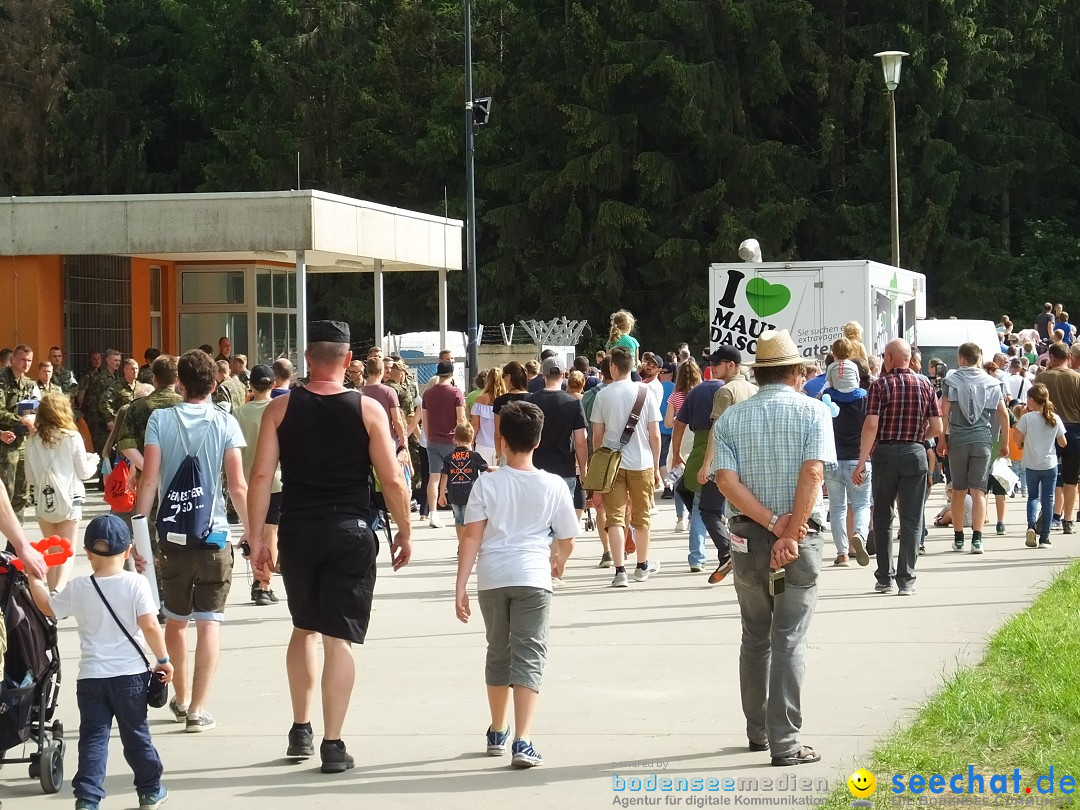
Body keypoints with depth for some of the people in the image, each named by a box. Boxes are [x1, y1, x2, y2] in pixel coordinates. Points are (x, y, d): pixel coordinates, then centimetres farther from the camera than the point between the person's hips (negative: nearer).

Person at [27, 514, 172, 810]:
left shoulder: (78, 589, -2)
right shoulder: (136, 584, -10)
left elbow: (48, 607, 14)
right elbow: (149, 625, -15)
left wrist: (32, 579, 25)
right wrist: (163, 659, -4)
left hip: (91, 677, 1)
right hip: (130, 674, -1)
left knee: (93, 738, 3)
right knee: (136, 735, 13)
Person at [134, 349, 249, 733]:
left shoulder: (160, 420, -2)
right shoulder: (225, 423, -5)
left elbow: (149, 481, -8)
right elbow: (238, 487, -7)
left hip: (172, 535, 2)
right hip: (215, 534, -2)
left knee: (175, 619, 19)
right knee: (209, 622, 2)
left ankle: (182, 698, 33)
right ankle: (198, 709, -4)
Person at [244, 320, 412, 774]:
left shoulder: (281, 409, 0)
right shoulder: (368, 410, -4)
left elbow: (261, 475, -3)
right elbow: (392, 479, -5)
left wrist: (256, 537, 3)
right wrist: (404, 532, 7)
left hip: (298, 531, 2)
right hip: (351, 532, -2)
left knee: (304, 628, 21)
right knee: (339, 638, 1)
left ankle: (300, 731, 23)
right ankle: (332, 745, 0)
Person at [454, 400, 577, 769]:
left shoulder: (487, 484, 1)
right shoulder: (553, 486, 1)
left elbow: (471, 538, -4)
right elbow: (566, 541, 9)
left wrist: (460, 587, -2)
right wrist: (558, 563, 31)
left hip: (492, 578, 2)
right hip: (532, 577, -2)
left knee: (498, 653, 18)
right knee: (529, 658, -3)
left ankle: (498, 733, 34)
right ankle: (522, 742, -17)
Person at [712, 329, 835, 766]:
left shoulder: (731, 418, 4)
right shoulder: (812, 411, -4)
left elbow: (726, 480, -9)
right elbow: (813, 472, -17)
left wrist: (772, 524, -12)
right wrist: (790, 534, -17)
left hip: (748, 536, 3)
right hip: (800, 538, -3)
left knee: (754, 638, 17)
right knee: (789, 641, -1)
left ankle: (758, 731, 25)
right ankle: (784, 742, -5)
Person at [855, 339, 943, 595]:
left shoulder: (880, 385, -4)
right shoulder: (925, 385, 5)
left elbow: (871, 425, -14)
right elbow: (937, 428, 3)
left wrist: (861, 462, -12)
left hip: (885, 453, -2)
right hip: (915, 453, 2)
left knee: (883, 518, 11)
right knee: (911, 519, 3)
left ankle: (885, 578, 14)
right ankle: (906, 579, -3)